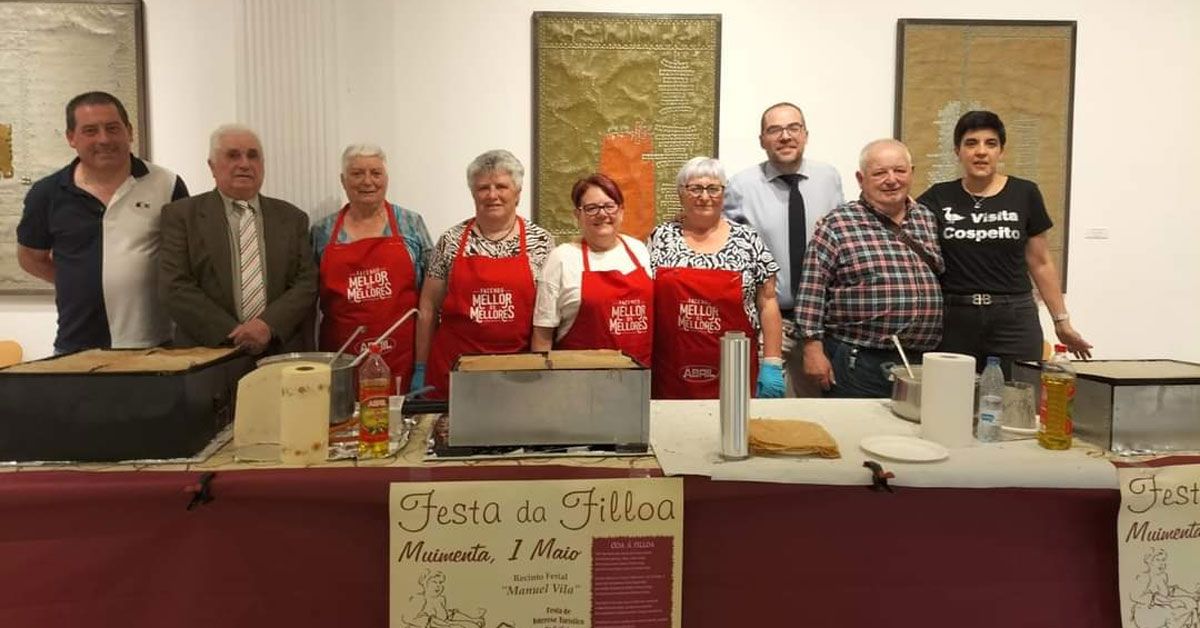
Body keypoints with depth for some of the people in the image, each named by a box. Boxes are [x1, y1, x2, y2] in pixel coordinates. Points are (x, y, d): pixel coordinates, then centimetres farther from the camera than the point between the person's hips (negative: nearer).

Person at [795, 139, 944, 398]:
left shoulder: (927, 220, 12)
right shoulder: (837, 224, -5)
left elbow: (940, 281, 18)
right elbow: (812, 292, -8)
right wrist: (814, 350, -12)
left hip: (921, 361, 5)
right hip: (857, 363, -5)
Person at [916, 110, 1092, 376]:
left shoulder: (1024, 194, 6)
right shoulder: (938, 198, 6)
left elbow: (1040, 264, 10)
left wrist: (1062, 321, 10)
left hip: (1014, 321, 0)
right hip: (953, 321, 0)